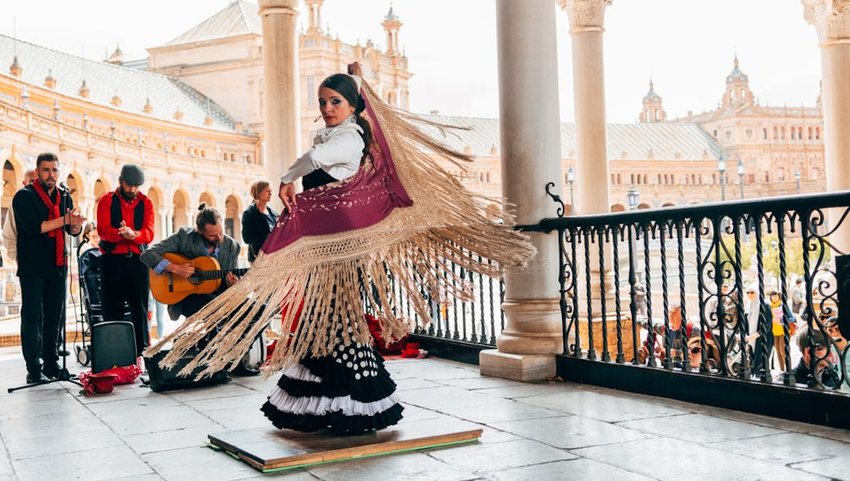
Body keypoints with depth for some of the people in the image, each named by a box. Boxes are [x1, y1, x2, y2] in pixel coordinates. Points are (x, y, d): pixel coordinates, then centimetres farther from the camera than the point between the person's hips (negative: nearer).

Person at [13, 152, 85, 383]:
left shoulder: (64, 196, 12)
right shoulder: (24, 196, -5)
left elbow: (74, 231, 9)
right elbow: (33, 227, -18)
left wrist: (76, 223, -14)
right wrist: (64, 220, -17)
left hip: (57, 265, 6)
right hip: (32, 267, -5)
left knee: (54, 316, 8)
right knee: (32, 317, -4)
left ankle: (51, 364, 15)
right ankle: (33, 369, -3)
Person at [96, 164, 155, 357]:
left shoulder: (146, 203, 7)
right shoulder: (107, 200, 3)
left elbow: (149, 233, -6)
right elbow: (103, 230, -10)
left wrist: (133, 234, -27)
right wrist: (122, 234, -29)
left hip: (138, 260, 2)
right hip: (113, 260, -1)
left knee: (140, 307, 3)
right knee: (112, 308, 2)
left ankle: (142, 351, 7)